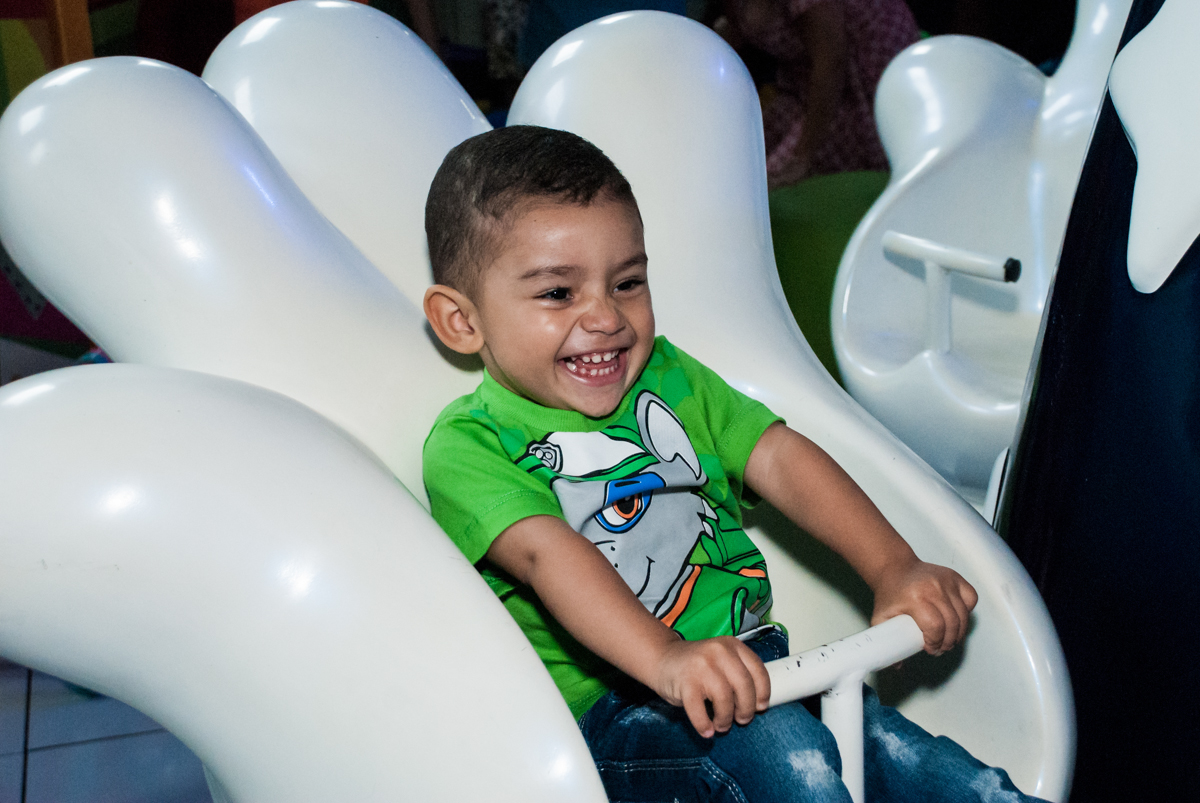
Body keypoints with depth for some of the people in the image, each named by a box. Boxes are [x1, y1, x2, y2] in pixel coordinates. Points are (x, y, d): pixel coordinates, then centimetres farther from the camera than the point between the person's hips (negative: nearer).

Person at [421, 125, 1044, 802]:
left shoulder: (665, 375, 15)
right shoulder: (468, 446, -5)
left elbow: (777, 456, 5)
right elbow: (545, 553, -21)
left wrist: (894, 568, -10)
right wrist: (665, 659, -38)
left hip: (750, 659, 5)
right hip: (608, 705, -5)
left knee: (890, 748, -18)